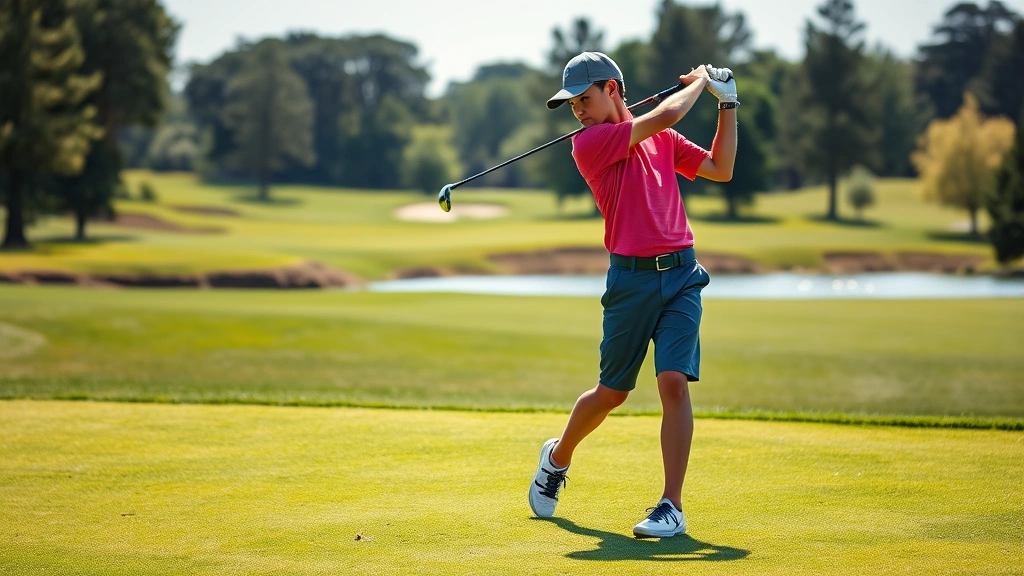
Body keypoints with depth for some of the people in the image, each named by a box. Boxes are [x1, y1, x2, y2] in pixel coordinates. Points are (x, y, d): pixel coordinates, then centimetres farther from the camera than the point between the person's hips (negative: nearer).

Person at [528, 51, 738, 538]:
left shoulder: (662, 139, 15)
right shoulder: (589, 143, -4)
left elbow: (721, 170, 16)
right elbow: (666, 114, -10)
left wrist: (727, 104, 13)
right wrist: (700, 81, 8)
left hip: (681, 274, 2)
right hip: (631, 278, -2)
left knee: (674, 382, -13)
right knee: (611, 393, 9)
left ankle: (672, 507, -9)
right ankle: (557, 458, 38)